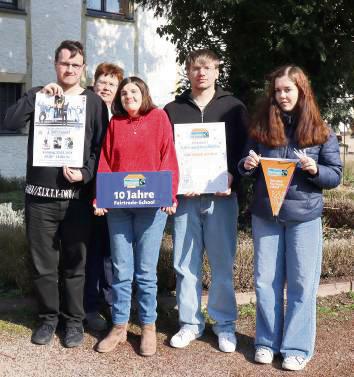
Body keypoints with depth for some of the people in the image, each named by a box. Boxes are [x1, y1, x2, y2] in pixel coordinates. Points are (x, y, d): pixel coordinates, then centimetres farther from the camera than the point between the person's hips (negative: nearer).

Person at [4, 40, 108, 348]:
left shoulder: (94, 102, 7)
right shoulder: (39, 96, 10)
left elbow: (101, 147, 4)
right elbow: (11, 122, -6)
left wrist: (85, 174, -12)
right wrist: (38, 95, -13)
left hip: (77, 196, -1)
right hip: (40, 195, 1)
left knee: (75, 264, 7)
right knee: (43, 263, 8)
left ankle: (74, 320, 21)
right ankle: (48, 317, 24)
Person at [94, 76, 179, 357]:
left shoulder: (159, 117, 4)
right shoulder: (115, 123, 12)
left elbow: (168, 158, -2)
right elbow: (105, 162, 9)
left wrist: (169, 195, -12)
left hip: (152, 204, -2)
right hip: (117, 205, 3)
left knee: (145, 270, 2)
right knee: (121, 270, 6)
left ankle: (148, 327, 16)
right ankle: (119, 326, 18)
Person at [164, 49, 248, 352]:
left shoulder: (234, 107, 8)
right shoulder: (172, 109, 11)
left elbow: (245, 149, 4)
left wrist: (230, 179, -12)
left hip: (221, 197, -1)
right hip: (184, 198, 1)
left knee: (222, 264, 3)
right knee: (185, 264, 5)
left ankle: (224, 323, 18)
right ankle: (190, 323, 19)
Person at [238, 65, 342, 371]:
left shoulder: (321, 132, -2)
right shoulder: (261, 127, 5)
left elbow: (335, 175, -1)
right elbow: (249, 169, 13)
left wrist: (315, 170, -21)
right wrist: (247, 166, -10)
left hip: (304, 216, -2)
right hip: (265, 215, 2)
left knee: (302, 283, 4)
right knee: (266, 281, 8)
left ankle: (297, 347, 18)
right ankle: (267, 341, 24)